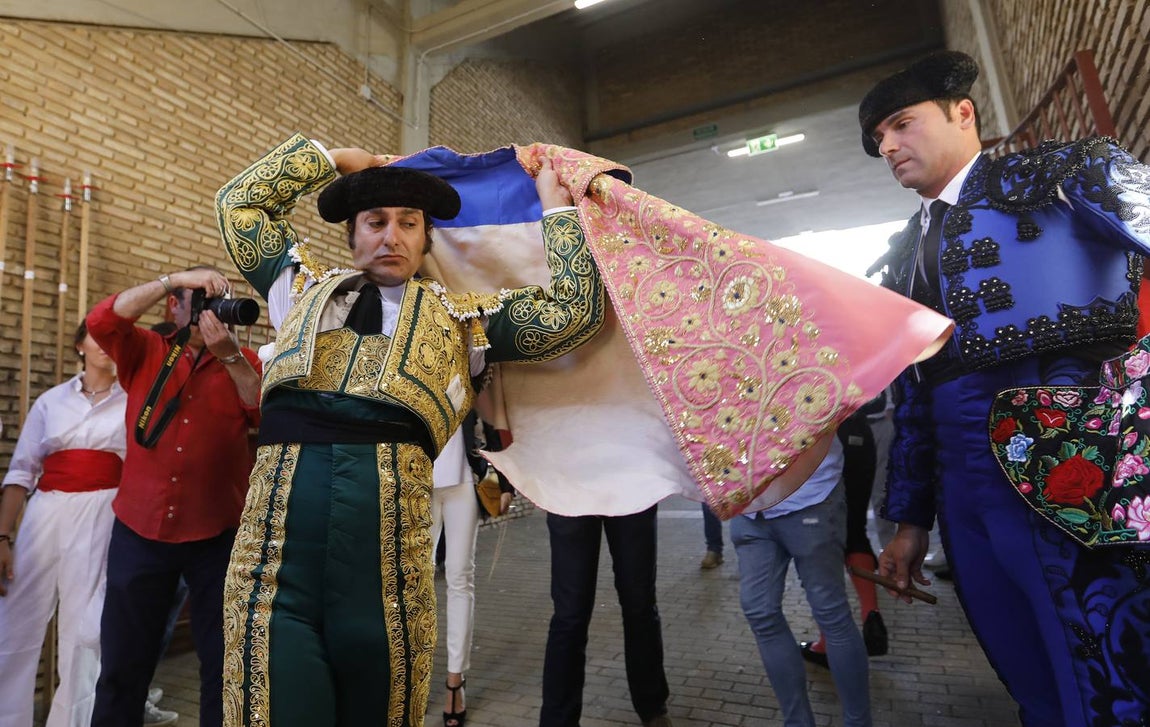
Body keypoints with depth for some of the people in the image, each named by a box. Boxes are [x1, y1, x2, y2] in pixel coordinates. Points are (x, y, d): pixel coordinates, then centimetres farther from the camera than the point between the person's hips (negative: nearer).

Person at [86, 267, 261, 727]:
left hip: (218, 534, -1)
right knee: (122, 664, 15)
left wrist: (230, 355, -18)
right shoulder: (144, 352, 8)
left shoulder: (243, 362, 4)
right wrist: (173, 278, -15)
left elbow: (267, 418, -10)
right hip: (140, 529, 1)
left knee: (223, 663, 10)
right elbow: (100, 322, -11)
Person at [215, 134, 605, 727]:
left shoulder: (460, 317, 15)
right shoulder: (305, 289, 23)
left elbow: (575, 310, 9)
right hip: (281, 494, 2)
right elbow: (239, 202, 33)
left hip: (390, 501, -1)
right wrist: (335, 158, 30)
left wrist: (554, 199, 15)